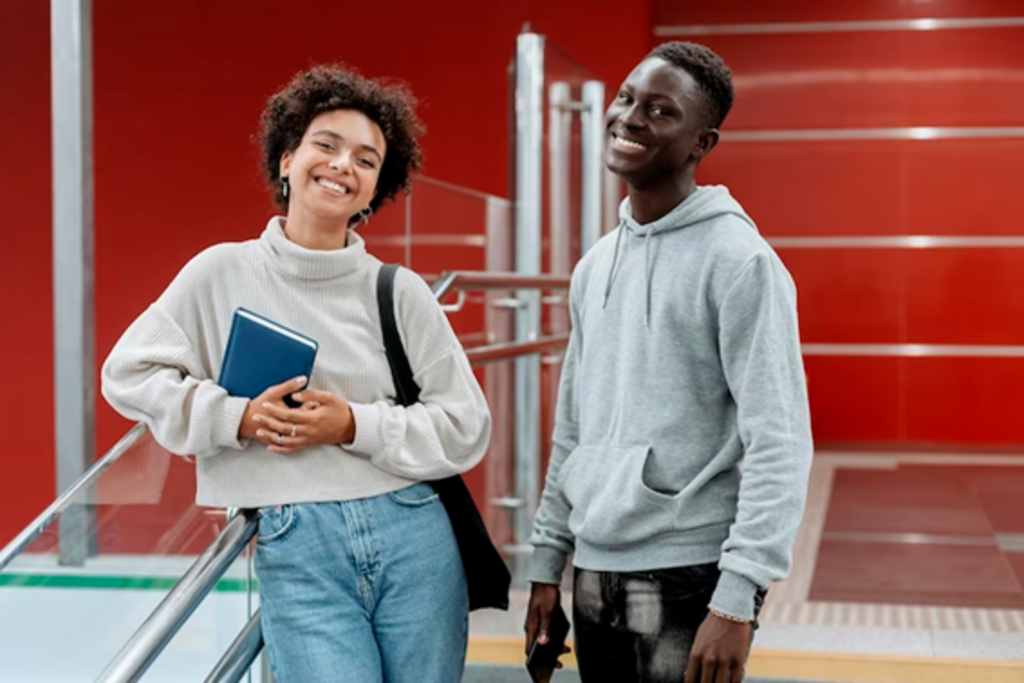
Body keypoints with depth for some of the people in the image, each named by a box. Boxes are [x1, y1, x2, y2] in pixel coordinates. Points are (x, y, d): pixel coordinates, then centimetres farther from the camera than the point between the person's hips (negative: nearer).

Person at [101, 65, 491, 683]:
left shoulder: (400, 292, 3)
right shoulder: (223, 273, 3)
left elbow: (466, 428, 3)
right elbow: (130, 373, 6)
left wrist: (356, 426, -11)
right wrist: (237, 418, -7)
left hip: (414, 539, 2)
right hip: (295, 554, -2)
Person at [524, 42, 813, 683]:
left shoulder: (738, 262, -10)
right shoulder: (594, 266, 11)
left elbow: (780, 443, -15)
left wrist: (738, 598, -20)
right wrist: (548, 560, 13)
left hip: (688, 576, -6)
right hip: (595, 573, 6)